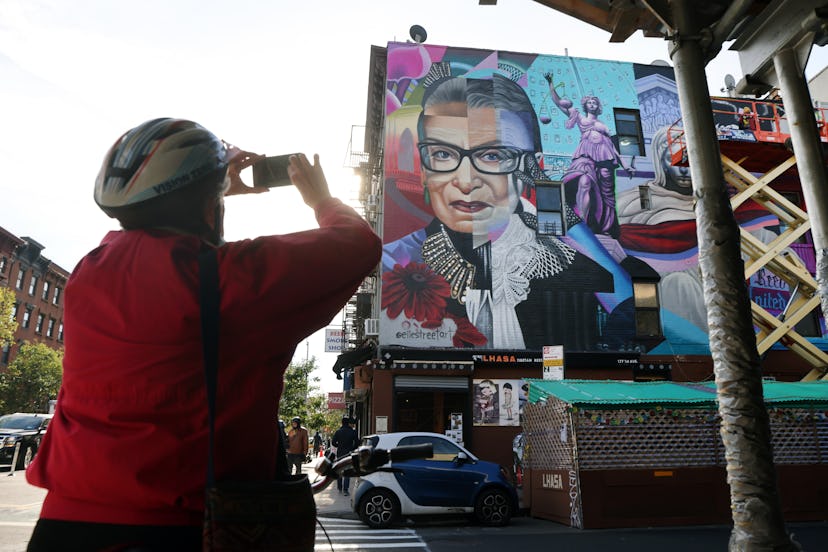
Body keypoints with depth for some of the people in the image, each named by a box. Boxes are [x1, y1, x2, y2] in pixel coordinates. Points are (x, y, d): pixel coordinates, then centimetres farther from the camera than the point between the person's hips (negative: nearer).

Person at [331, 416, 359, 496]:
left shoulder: (338, 432, -1)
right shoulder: (353, 432, -6)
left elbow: (333, 442, -3)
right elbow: (357, 443, -5)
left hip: (340, 454, 2)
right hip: (349, 454, -2)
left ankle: (339, 488, 24)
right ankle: (345, 489, -5)